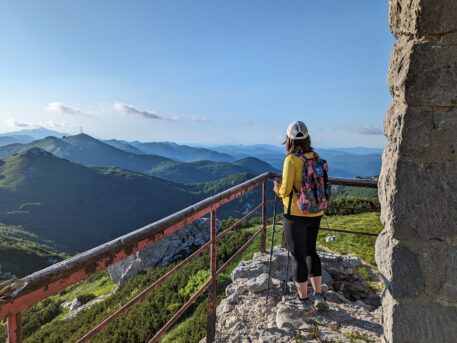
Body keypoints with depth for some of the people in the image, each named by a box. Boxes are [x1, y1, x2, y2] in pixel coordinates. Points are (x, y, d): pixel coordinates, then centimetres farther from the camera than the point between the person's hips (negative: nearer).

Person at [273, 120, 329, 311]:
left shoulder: (292, 159, -15)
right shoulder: (316, 158, 3)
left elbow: (286, 190, -18)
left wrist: (277, 189, 4)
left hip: (296, 215, -6)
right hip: (315, 213, 6)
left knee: (298, 256, 7)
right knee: (311, 251, 21)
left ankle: (303, 299, 21)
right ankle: (318, 296, 24)